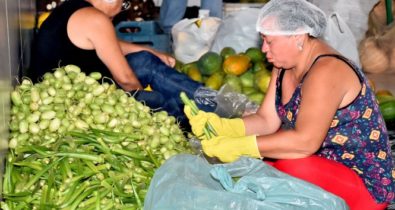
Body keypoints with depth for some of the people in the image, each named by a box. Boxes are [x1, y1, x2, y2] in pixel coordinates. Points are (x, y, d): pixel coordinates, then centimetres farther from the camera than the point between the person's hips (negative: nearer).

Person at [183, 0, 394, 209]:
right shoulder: (285, 65, 3)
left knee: (289, 168, -32)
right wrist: (220, 126, -16)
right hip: (319, 163, 8)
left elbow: (305, 141, -33)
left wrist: (239, 146, -31)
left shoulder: (325, 71, -25)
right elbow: (267, 121, 0)